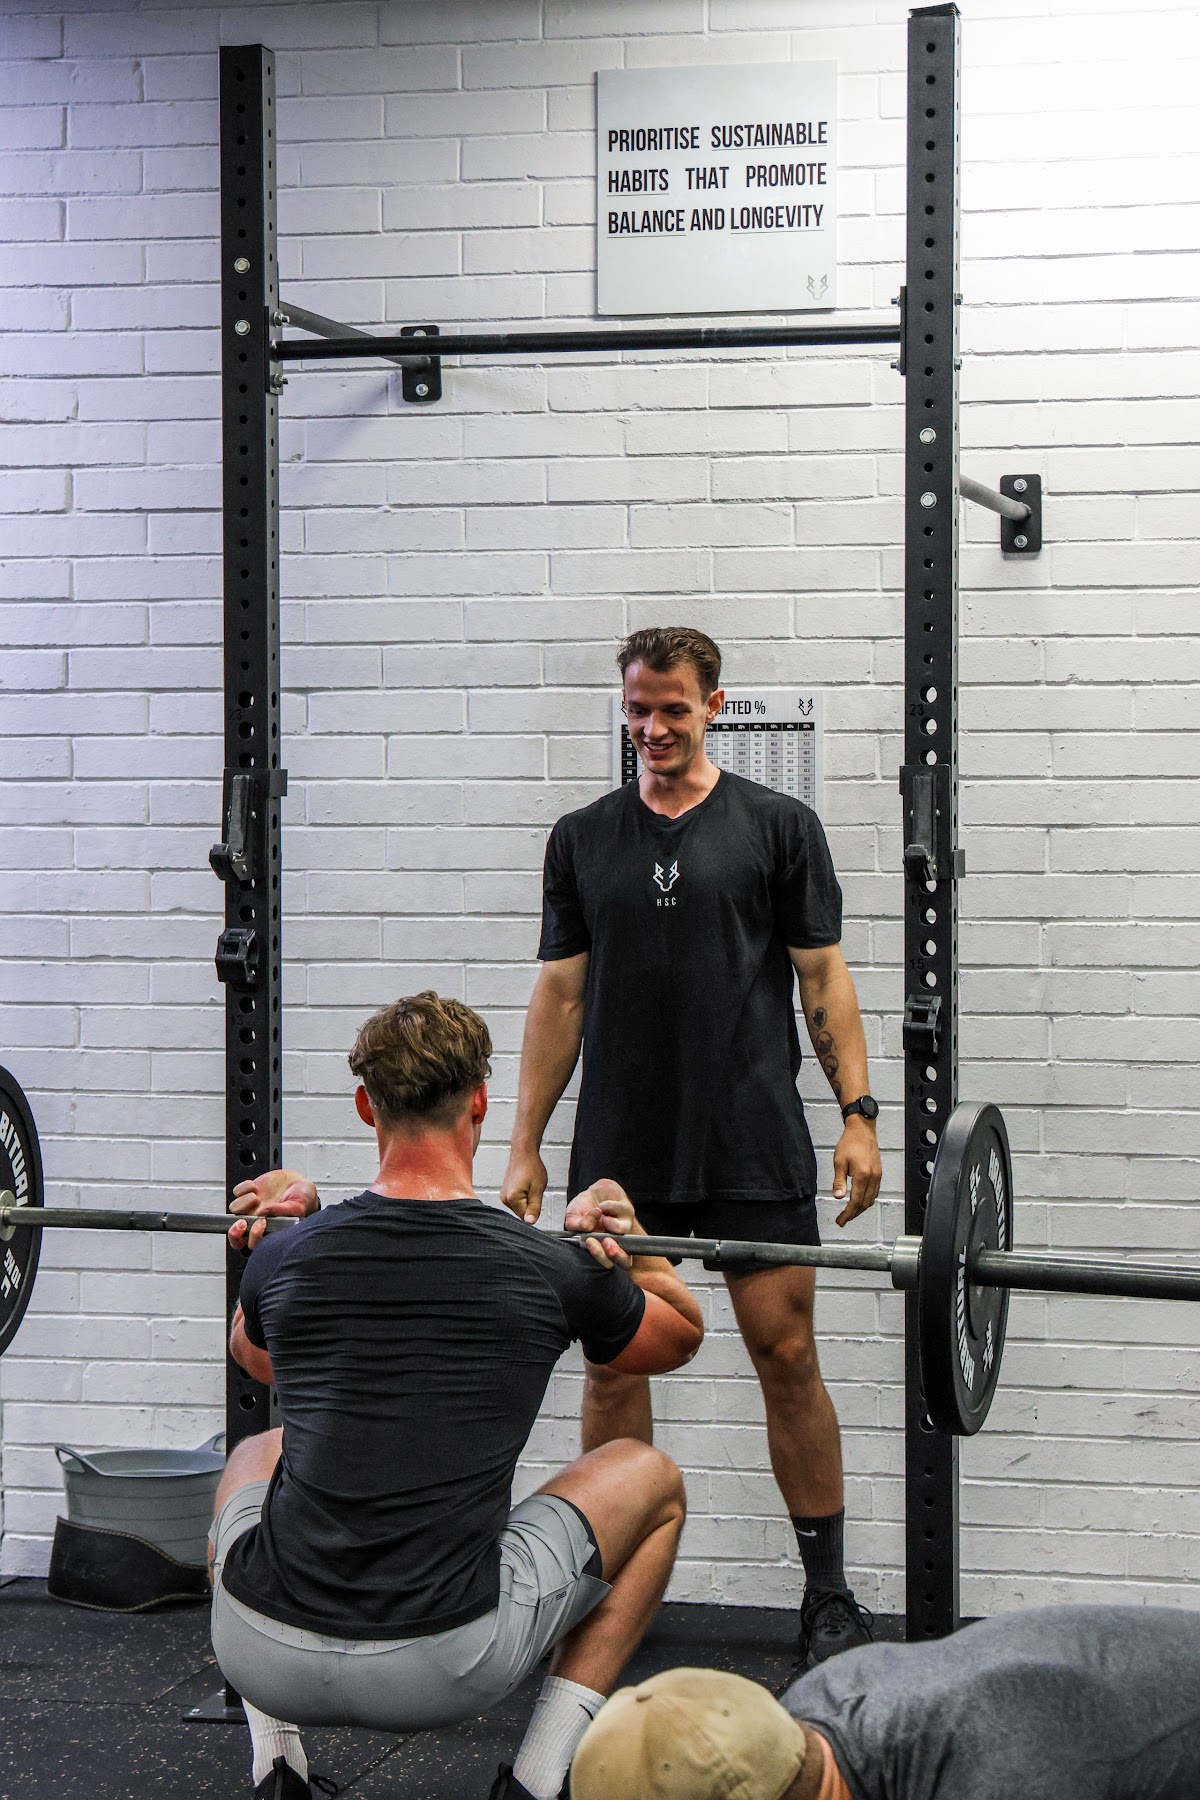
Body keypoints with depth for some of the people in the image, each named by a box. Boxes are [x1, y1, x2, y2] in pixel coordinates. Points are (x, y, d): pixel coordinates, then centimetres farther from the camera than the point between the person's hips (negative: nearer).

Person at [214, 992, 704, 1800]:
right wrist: (629, 1241, 28)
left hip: (265, 1660, 3)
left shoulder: (285, 1259, 5)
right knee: (651, 1478, 21)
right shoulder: (548, 1270, -1)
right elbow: (682, 1338, 21)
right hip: (445, 1667, -3)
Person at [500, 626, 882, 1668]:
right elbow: (561, 994, 11)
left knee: (786, 1355, -2)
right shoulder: (583, 838, 11)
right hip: (620, 1151, 3)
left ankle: (830, 1598, 9)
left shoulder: (778, 827, 4)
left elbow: (824, 976, 3)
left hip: (754, 1149, -2)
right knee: (612, 1363, 4)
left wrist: (860, 1114, -6)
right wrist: (526, 1146, 7)